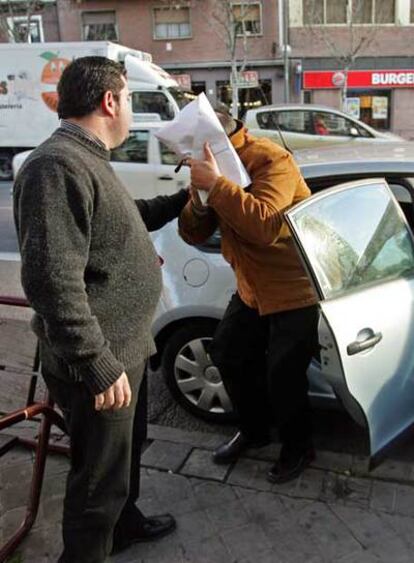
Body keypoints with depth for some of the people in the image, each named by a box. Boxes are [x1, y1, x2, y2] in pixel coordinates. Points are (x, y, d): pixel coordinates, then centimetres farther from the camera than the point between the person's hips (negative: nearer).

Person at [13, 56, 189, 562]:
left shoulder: (86, 160, 12)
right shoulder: (58, 166, -24)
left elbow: (125, 219, 29)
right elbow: (52, 280, -30)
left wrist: (183, 198, 27)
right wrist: (99, 366, -26)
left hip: (123, 348, 11)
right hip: (98, 361, -11)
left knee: (126, 449, 28)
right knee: (100, 476, 8)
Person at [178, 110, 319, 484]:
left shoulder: (271, 160, -22)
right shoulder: (214, 167, 0)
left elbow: (264, 225, -38)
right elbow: (193, 235, -2)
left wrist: (215, 184, -37)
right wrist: (199, 199, -21)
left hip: (295, 288, -8)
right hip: (252, 289, 8)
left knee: (282, 376, -4)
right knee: (227, 355, 15)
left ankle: (299, 448, 25)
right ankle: (254, 430, 38)